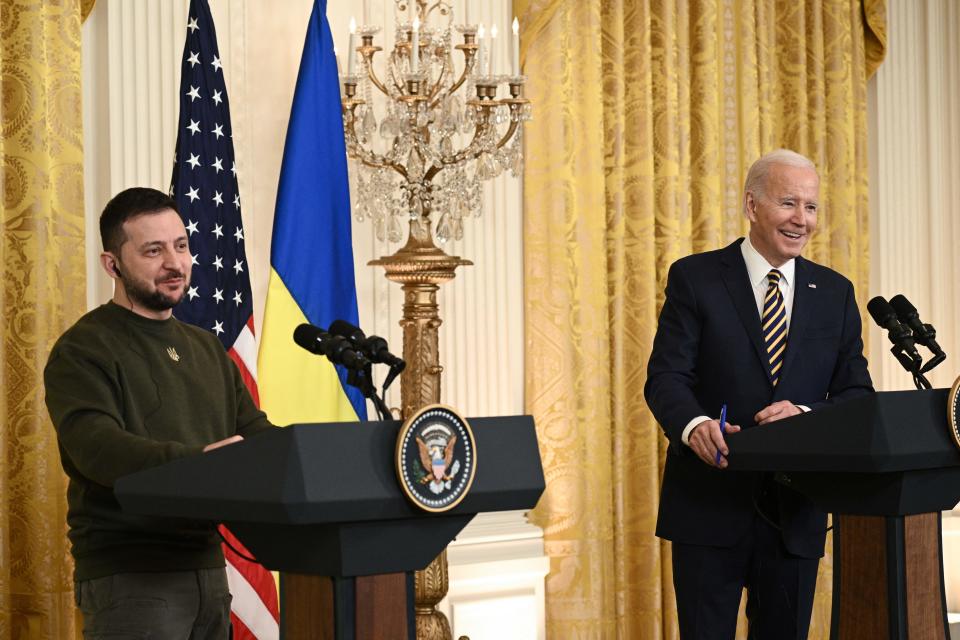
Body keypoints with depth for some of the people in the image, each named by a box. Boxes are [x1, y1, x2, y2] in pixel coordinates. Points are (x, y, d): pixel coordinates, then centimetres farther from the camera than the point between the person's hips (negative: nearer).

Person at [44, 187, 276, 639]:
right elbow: (96, 447, -22)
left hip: (206, 565, 7)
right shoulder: (83, 351, -6)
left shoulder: (206, 349, 18)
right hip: (128, 575, -7)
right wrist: (194, 459, -39)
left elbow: (255, 433, 13)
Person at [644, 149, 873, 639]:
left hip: (795, 512, 3)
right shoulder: (694, 278, -1)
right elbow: (665, 376, -8)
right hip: (710, 506, -3)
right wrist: (694, 425, -30)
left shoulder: (835, 293, 9)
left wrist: (806, 414, -17)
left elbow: (856, 393, 6)